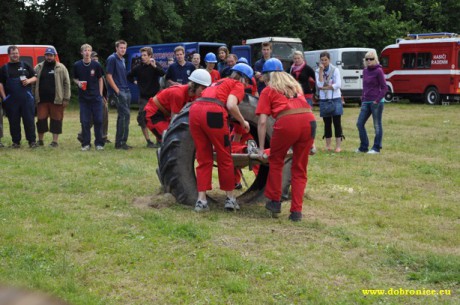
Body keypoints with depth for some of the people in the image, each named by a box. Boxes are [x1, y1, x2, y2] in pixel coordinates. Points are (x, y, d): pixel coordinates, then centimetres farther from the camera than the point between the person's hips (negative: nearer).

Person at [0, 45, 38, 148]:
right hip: (11, 100, 0)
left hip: (26, 98, 0)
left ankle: (32, 141, 1)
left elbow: (35, 78, 13)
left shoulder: (25, 66, 12)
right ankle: (16, 142, 11)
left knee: (29, 120, -3)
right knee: (14, 121, 3)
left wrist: (28, 81, -9)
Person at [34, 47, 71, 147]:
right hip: (42, 100, 2)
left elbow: (67, 83, 0)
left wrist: (66, 99, -6)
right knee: (41, 120, 3)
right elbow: (33, 82, 12)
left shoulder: (61, 68, 3)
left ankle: (55, 141, 7)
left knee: (56, 120, 1)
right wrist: (34, 98, 3)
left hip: (56, 100, -2)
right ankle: (40, 140, 14)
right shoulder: (38, 68, 10)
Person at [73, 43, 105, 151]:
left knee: (98, 120, 0)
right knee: (85, 121, 2)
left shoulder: (96, 65, 0)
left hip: (96, 97, -1)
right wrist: (78, 83, -9)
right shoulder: (77, 65, 1)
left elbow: (100, 79, 8)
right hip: (83, 97, 1)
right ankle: (86, 144, 9)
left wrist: (100, 94, 3)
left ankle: (99, 143, 8)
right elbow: (74, 78, 14)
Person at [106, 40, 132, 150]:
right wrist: (117, 90, -15)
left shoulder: (122, 60, 18)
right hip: (118, 92, -9)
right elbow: (109, 77, -12)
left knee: (123, 116, 10)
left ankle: (120, 142, 16)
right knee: (125, 114, -14)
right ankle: (120, 142, -11)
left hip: (126, 90, 9)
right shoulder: (112, 59, -7)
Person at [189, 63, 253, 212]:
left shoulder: (219, 82, 33)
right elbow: (231, 105, -6)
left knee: (204, 159, 13)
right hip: (212, 113, -6)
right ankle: (230, 199, 16)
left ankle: (201, 200, 8)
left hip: (194, 109, 6)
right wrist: (243, 122, 8)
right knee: (225, 158, 9)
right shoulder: (238, 85, 12)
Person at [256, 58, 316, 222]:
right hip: (309, 120, 4)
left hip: (287, 122, -4)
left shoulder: (268, 90, 16)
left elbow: (262, 122, 8)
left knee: (276, 161, 21)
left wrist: (261, 148, 11)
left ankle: (275, 201, 25)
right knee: (299, 168, 14)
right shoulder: (295, 85, 30)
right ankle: (296, 211, 13)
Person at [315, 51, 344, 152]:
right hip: (324, 100, 2)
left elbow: (338, 85, -12)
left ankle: (338, 146, -3)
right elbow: (319, 85, -11)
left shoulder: (335, 70, -2)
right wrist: (321, 71, -13)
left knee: (337, 123, -4)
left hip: (335, 99, -2)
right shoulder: (317, 72, 4)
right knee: (327, 123, 7)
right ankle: (328, 145, 14)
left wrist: (324, 87, -11)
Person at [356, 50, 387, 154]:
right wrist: (363, 100, 12)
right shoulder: (365, 71, 12)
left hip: (376, 102, -7)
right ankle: (363, 147, 15)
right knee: (360, 123, 6)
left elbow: (384, 87, -9)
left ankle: (376, 148, 7)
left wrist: (377, 100, -14)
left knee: (377, 125, 0)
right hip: (366, 102, 7)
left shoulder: (378, 71, -8)